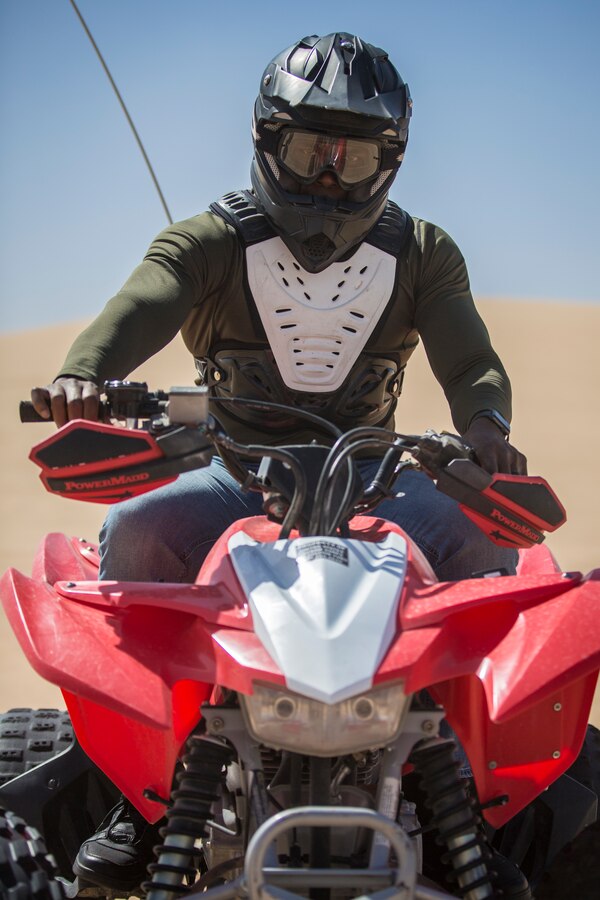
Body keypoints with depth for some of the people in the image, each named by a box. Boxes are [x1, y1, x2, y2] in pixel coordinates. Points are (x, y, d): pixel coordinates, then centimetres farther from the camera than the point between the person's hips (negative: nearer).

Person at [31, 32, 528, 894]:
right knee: (137, 532, -31)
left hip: (372, 470, 1)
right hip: (234, 468, -1)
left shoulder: (422, 253, 6)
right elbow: (141, 304, -23)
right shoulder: (211, 242, -2)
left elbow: (469, 355, -9)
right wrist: (85, 372, -47)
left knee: (483, 539, -27)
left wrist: (484, 418, -35)